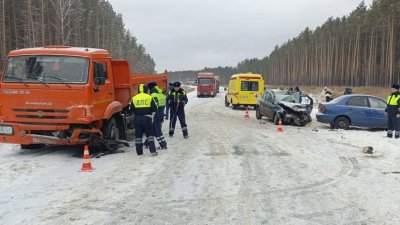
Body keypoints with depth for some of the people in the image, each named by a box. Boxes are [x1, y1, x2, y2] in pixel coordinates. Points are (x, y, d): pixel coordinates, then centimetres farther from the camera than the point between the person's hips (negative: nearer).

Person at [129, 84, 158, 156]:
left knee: (138, 135, 10)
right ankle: (153, 151, -3)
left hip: (137, 119, 2)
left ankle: (139, 152, 12)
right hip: (147, 118, -2)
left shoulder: (134, 98, 3)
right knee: (150, 134, 4)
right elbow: (154, 109, -4)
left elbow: (131, 110, 4)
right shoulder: (149, 97, -2)